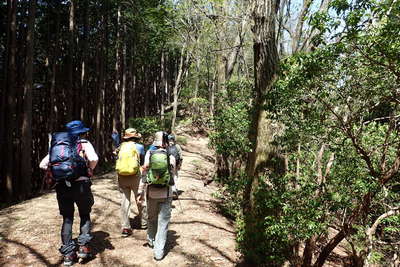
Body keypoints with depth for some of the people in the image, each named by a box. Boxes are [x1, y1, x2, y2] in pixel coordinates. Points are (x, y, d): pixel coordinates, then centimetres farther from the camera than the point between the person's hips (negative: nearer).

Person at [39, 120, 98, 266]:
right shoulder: (84, 144, 2)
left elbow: (43, 164, 6)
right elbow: (94, 159, -18)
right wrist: (90, 170, 1)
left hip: (62, 186, 3)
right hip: (81, 184, -3)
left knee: (67, 219, 13)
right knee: (85, 215, 17)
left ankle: (68, 254, 15)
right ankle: (83, 246, 8)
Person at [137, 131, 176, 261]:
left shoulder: (149, 154, -7)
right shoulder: (170, 157, -7)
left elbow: (144, 173, -6)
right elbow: (172, 173, 3)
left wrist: (141, 192, 0)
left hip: (151, 192, 1)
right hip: (166, 193, -1)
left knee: (151, 218, 22)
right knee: (163, 221, 6)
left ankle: (151, 241, 41)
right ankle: (159, 251, 6)